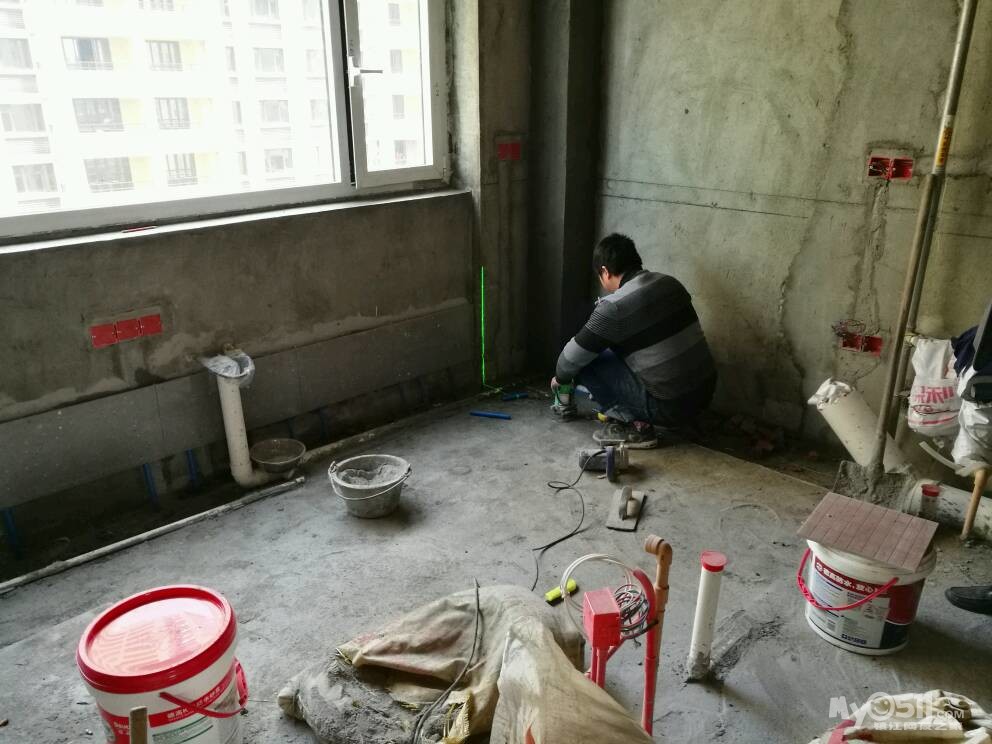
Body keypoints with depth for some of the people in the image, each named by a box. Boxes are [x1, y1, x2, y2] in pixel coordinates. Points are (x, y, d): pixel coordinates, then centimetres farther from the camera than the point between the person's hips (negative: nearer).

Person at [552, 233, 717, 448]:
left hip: (671, 408, -8)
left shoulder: (615, 307, -17)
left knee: (587, 363, -1)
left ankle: (634, 425, 2)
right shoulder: (670, 283, 4)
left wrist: (560, 378, 16)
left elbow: (574, 356, -6)